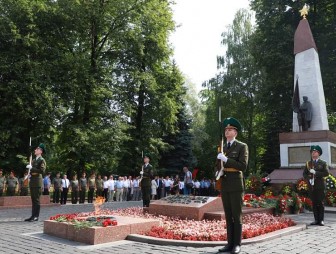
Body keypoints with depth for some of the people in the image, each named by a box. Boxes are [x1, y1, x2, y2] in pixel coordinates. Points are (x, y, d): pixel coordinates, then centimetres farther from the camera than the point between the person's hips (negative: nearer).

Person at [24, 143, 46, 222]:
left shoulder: (42, 160, -7)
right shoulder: (34, 160, 17)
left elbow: (42, 171, -18)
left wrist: (31, 168, -17)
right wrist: (29, 174, 10)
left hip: (38, 182, -8)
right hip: (32, 181, 8)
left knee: (37, 200, -4)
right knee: (33, 200, 10)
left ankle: (36, 216, 1)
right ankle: (33, 216, 15)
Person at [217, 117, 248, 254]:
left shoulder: (242, 146, -3)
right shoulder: (222, 147, 15)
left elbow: (243, 166, -14)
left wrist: (226, 159, -20)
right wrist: (219, 172, 4)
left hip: (236, 184, -6)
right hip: (224, 185, 6)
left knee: (237, 216, -2)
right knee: (228, 216, 8)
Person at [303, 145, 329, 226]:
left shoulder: (323, 163, 5)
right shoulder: (308, 163, 14)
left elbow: (326, 173, -8)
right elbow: (304, 174, 11)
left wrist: (315, 173, -15)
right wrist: (309, 179, -7)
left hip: (320, 186, -3)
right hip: (311, 186, 3)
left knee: (320, 203, -2)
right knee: (314, 203, 4)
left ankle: (321, 220, 5)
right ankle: (316, 220, 10)